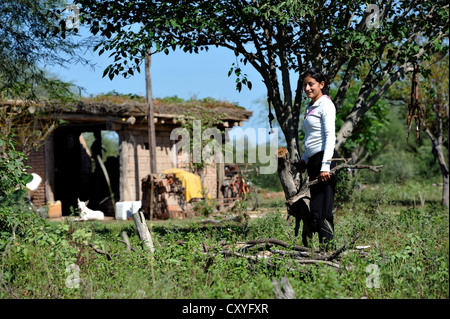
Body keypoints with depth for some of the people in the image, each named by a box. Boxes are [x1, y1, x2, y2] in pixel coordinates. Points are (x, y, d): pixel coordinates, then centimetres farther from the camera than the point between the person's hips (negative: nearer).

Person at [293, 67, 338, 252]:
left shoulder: (325, 105, -4)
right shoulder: (310, 107, 22)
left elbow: (330, 136, -13)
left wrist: (325, 166, -19)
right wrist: (304, 161, 21)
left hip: (325, 158, -9)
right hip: (313, 161, 9)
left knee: (321, 210, -13)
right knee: (316, 210, 4)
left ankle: (328, 249, -11)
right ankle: (325, 250, 6)